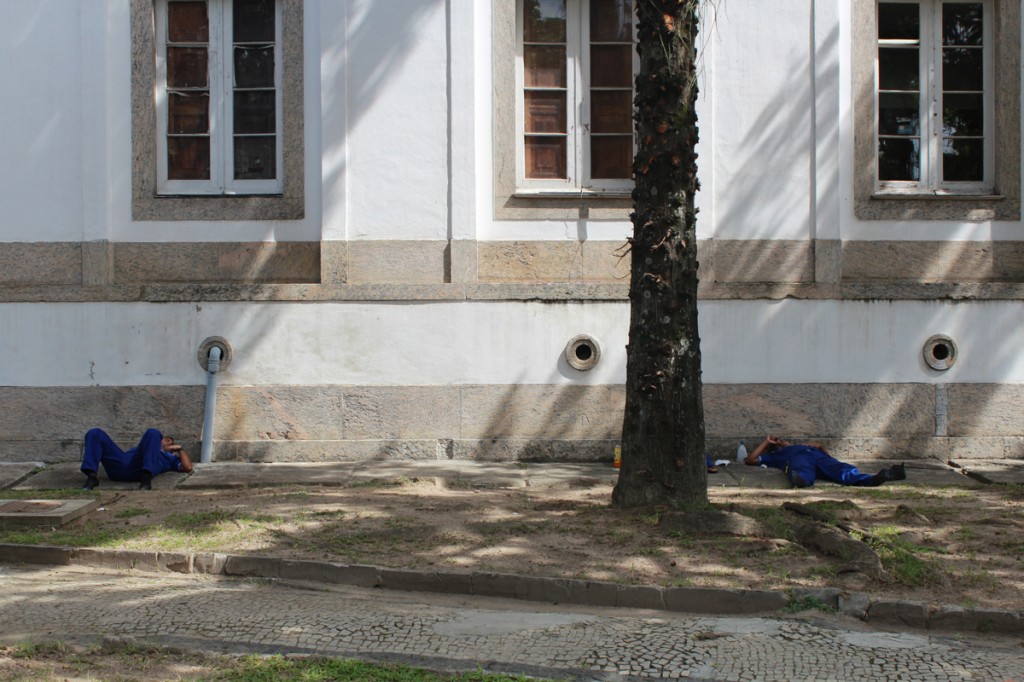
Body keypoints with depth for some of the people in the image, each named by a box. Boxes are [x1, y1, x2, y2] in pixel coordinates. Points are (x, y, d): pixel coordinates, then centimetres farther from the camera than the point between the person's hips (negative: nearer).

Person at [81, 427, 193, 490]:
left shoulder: (171, 457, 36)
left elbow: (187, 468, 16)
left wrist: (180, 449, 26)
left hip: (140, 470, -4)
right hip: (117, 468, 4)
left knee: (152, 433, -26)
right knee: (95, 433, -9)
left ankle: (146, 479, -41)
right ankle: (91, 477, -28)